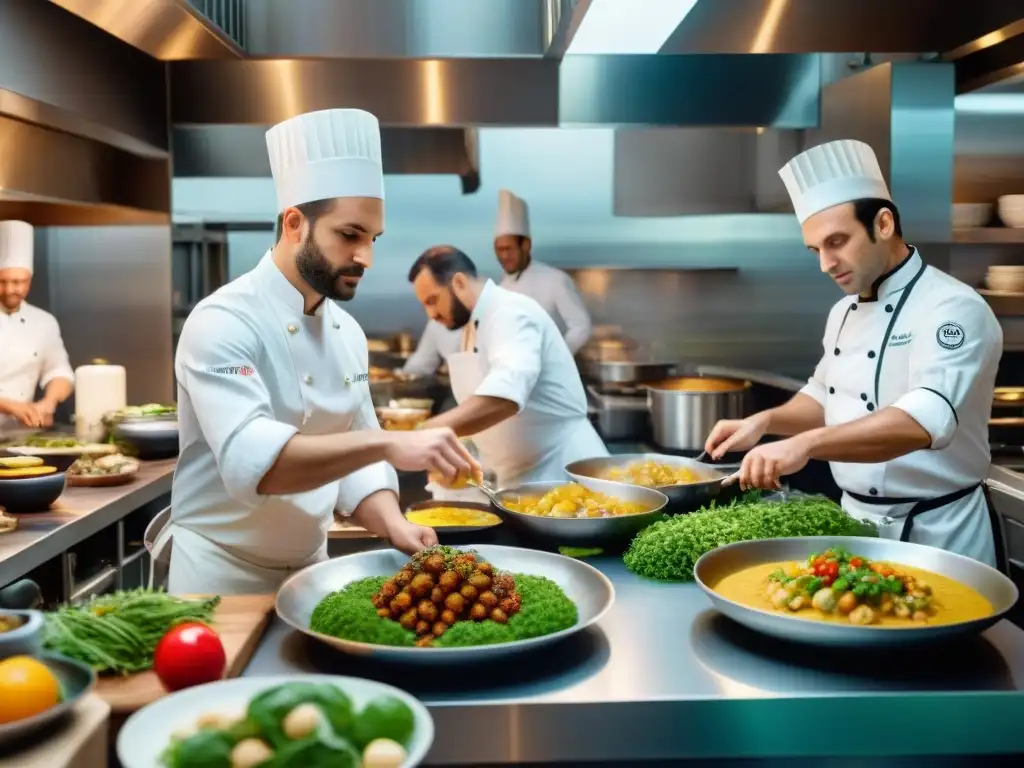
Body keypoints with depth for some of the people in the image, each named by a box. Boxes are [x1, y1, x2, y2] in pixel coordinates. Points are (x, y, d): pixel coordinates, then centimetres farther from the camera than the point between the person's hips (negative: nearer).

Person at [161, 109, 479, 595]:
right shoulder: (222, 322, -21)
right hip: (223, 575, -7)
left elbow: (353, 458, 4)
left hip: (312, 567, 7)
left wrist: (393, 526, -15)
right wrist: (387, 444, -43)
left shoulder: (348, 332, 3)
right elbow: (251, 461, -35)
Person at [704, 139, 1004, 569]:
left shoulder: (954, 309, -20)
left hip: (936, 534, -7)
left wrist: (805, 444, -47)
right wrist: (764, 422, -1)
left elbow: (924, 421, -35)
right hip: (857, 521, 8)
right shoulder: (845, 312, 7)